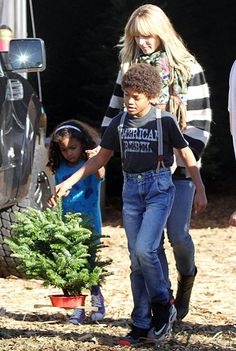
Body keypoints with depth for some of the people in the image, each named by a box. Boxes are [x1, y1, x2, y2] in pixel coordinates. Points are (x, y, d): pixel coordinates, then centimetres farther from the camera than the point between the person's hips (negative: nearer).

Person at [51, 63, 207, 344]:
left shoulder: (164, 121, -6)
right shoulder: (119, 123, 6)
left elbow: (187, 155, 0)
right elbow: (100, 158, 14)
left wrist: (200, 191, -4)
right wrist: (69, 182, 10)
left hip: (159, 187, -4)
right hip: (131, 190, 4)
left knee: (144, 250, -19)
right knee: (136, 259, 3)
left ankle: (163, 307, 1)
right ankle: (142, 324, 8)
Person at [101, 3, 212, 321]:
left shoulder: (187, 68, -2)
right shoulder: (129, 68, 9)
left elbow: (200, 120, -5)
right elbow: (115, 113, 14)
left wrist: (183, 158, -15)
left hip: (178, 167, -3)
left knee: (178, 234, -5)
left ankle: (187, 274, 27)